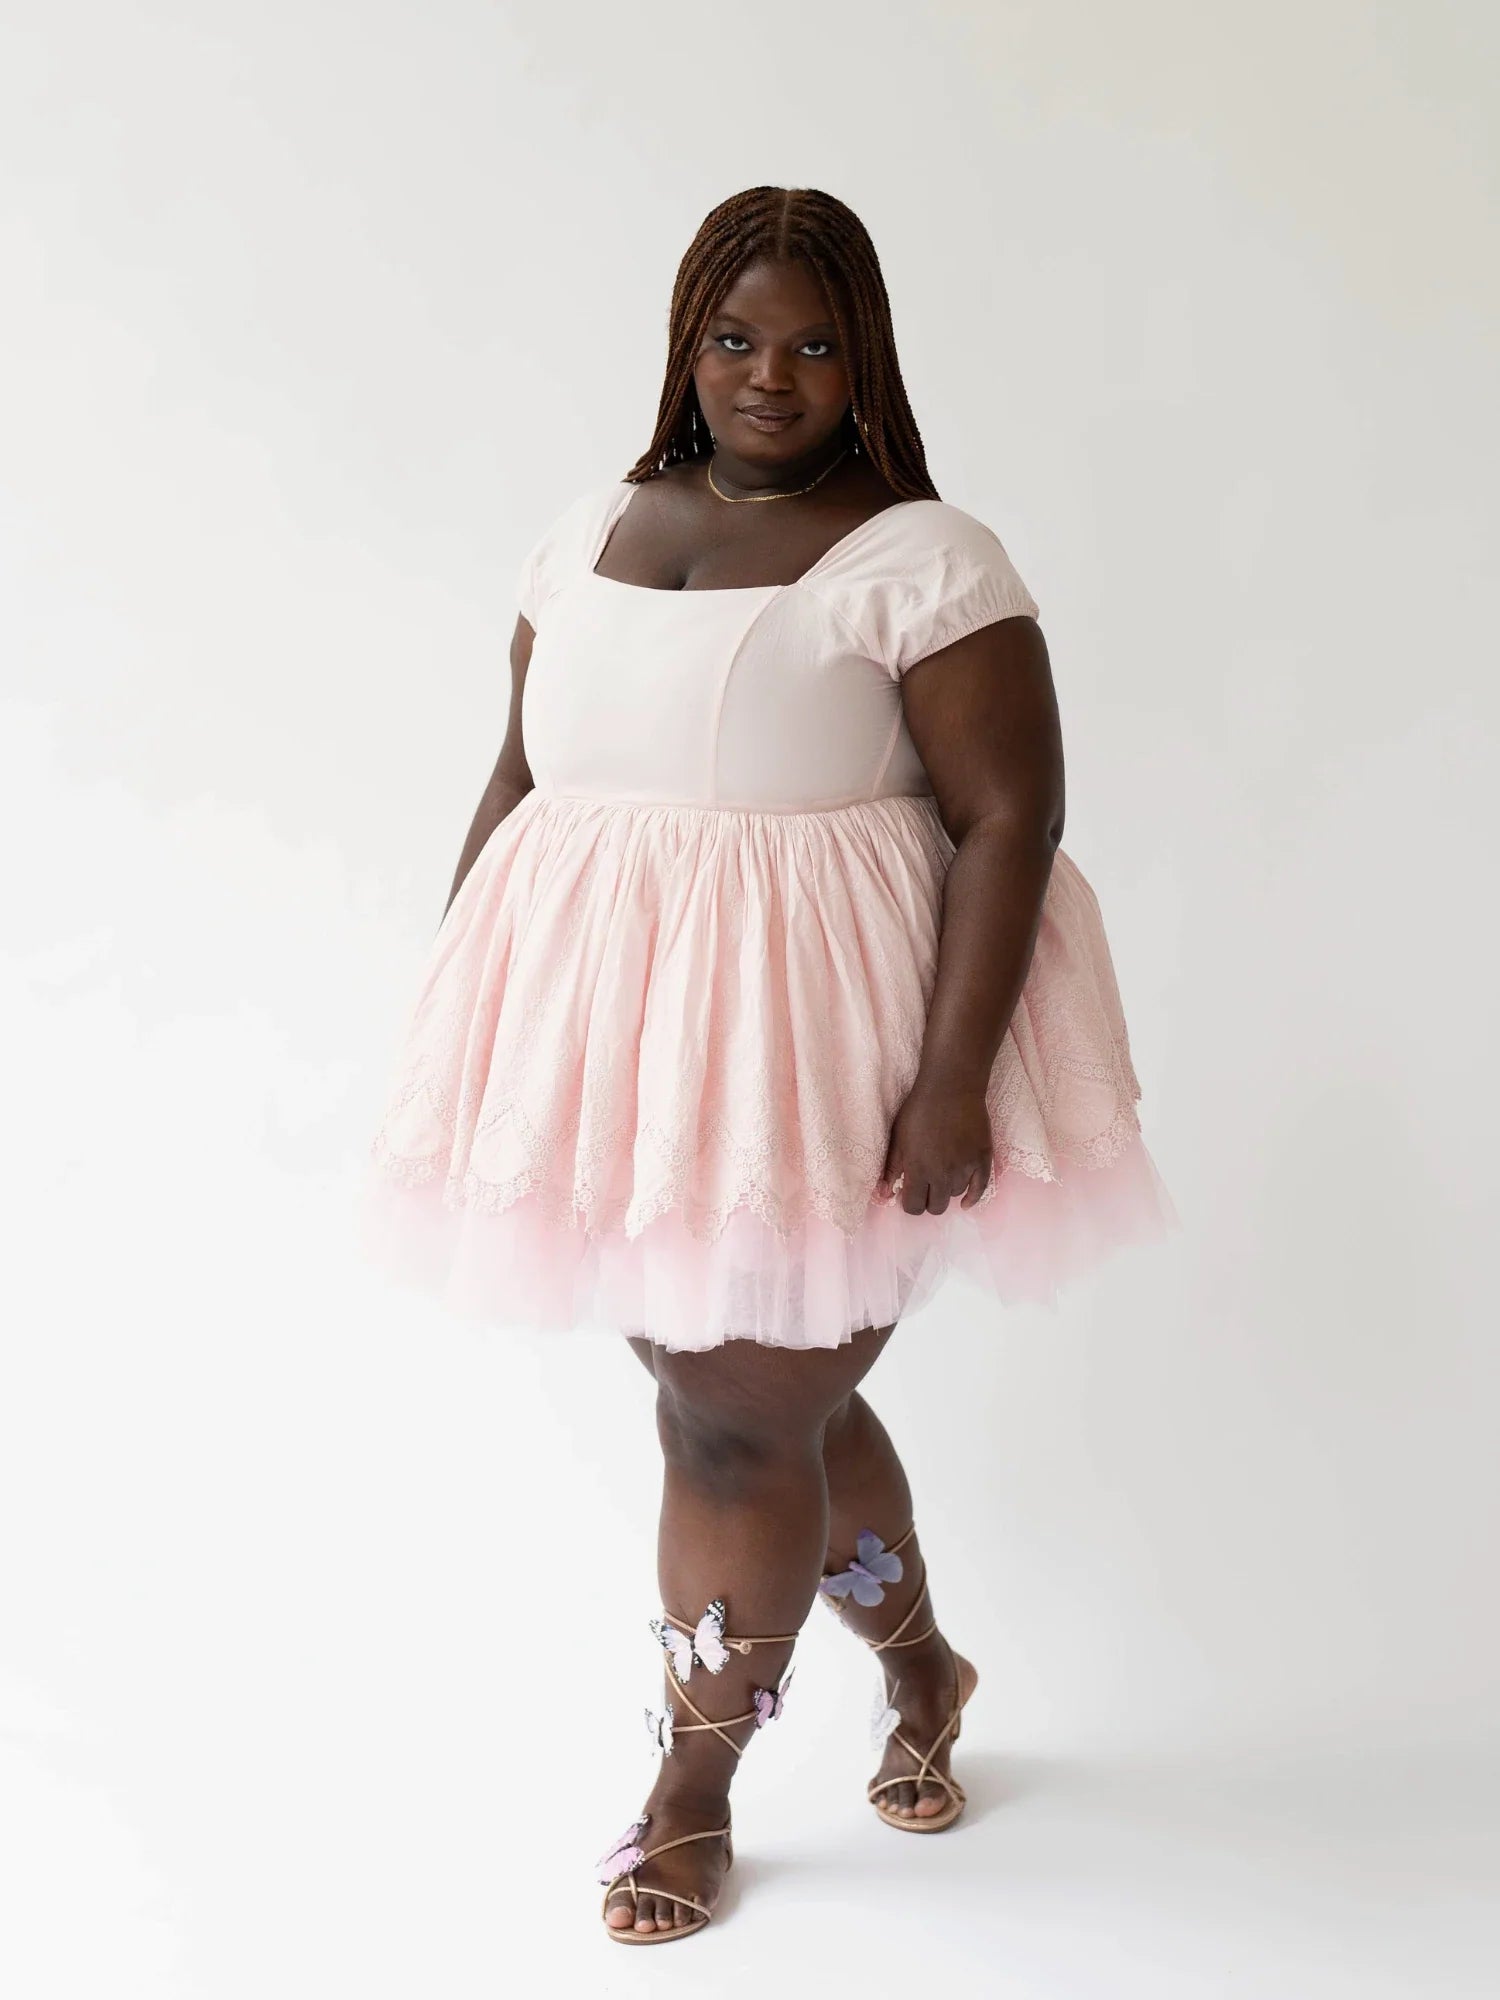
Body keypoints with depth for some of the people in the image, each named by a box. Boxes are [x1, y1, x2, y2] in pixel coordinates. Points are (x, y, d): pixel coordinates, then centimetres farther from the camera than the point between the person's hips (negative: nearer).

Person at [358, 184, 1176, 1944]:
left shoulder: (921, 561, -7)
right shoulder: (588, 534, 11)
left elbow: (1011, 818, -12)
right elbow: (517, 781, 15)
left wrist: (954, 1078, -20)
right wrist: (452, 1012, 12)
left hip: (806, 1062, -5)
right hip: (605, 1042, 5)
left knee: (737, 1417, 1)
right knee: (774, 1402, 15)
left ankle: (693, 1790, 23)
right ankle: (916, 1661, 41)